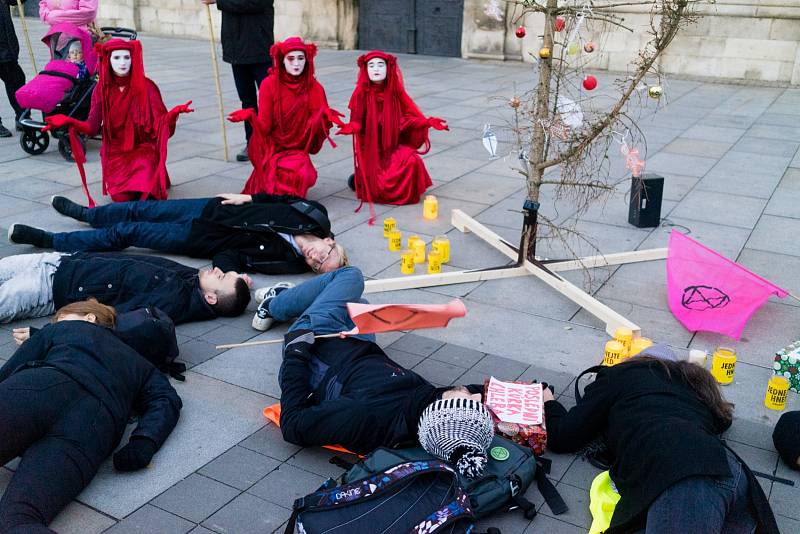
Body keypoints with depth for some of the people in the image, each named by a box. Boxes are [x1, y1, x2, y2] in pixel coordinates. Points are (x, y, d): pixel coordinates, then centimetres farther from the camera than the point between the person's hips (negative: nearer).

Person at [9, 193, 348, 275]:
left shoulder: (287, 261, -25)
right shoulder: (313, 216, -14)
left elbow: (230, 256, -22)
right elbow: (278, 199, 4)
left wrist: (232, 275, -41)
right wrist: (246, 198, -5)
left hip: (201, 240, -5)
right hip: (211, 209, 5)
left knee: (124, 233, 0)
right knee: (141, 209, 18)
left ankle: (47, 241, 19)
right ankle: (84, 213, 49)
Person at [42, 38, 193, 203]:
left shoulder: (146, 86, -6)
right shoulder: (102, 89, -1)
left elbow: (160, 122, -13)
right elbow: (92, 128, -9)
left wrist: (174, 112, -35)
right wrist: (69, 121, -29)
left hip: (143, 149, -1)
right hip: (115, 152, 1)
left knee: (144, 192, -24)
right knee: (121, 197, -16)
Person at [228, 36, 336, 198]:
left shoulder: (314, 88, -4)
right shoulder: (269, 84, -7)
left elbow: (315, 129, -6)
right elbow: (264, 127, -11)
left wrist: (325, 117, -25)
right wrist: (250, 116, -30)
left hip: (298, 150, 1)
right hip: (272, 147, -1)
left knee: (302, 174, -29)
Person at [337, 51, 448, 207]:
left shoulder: (395, 91, -2)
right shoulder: (361, 93, -9)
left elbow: (407, 116, 0)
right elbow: (356, 122, -14)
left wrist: (427, 122, -15)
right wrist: (349, 128, -37)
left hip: (393, 145, 3)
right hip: (370, 148, -3)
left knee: (412, 160, -27)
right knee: (377, 191, -17)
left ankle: (407, 194, 3)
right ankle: (361, 179, 20)